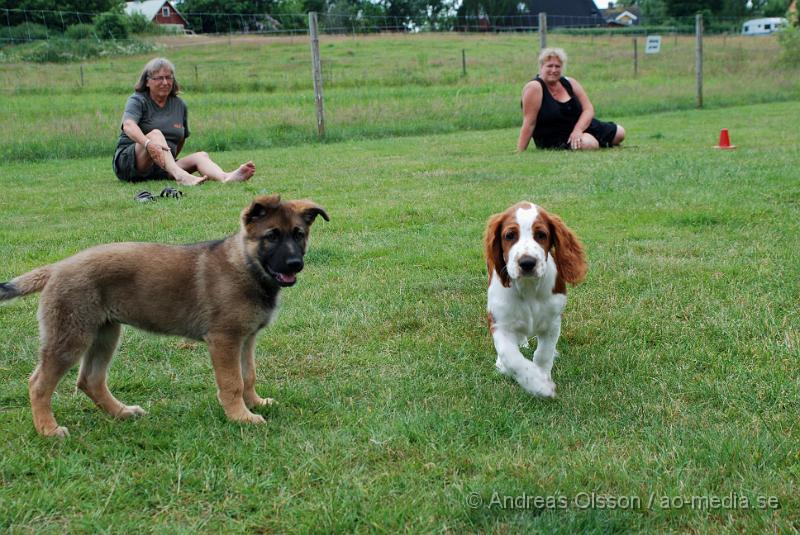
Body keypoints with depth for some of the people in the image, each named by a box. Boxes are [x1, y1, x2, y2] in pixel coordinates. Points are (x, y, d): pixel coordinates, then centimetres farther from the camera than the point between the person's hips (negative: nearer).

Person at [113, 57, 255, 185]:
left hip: (162, 168, 5)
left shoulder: (179, 105, 14)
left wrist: (170, 161, 14)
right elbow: (128, 125, -23)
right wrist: (148, 143, -42)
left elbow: (182, 138, 26)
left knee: (200, 156, -18)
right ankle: (180, 176, -59)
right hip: (128, 161, -5)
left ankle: (226, 177, -53)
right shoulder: (138, 100, -3)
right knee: (155, 134, -31)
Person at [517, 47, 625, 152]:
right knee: (588, 144, -32)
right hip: (554, 138, -6)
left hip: (580, 127, 6)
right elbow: (529, 123, -22)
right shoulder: (534, 87, -19)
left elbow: (588, 109, -6)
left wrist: (578, 130, -24)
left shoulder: (570, 83, -1)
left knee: (619, 132, 6)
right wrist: (520, 152, -27)